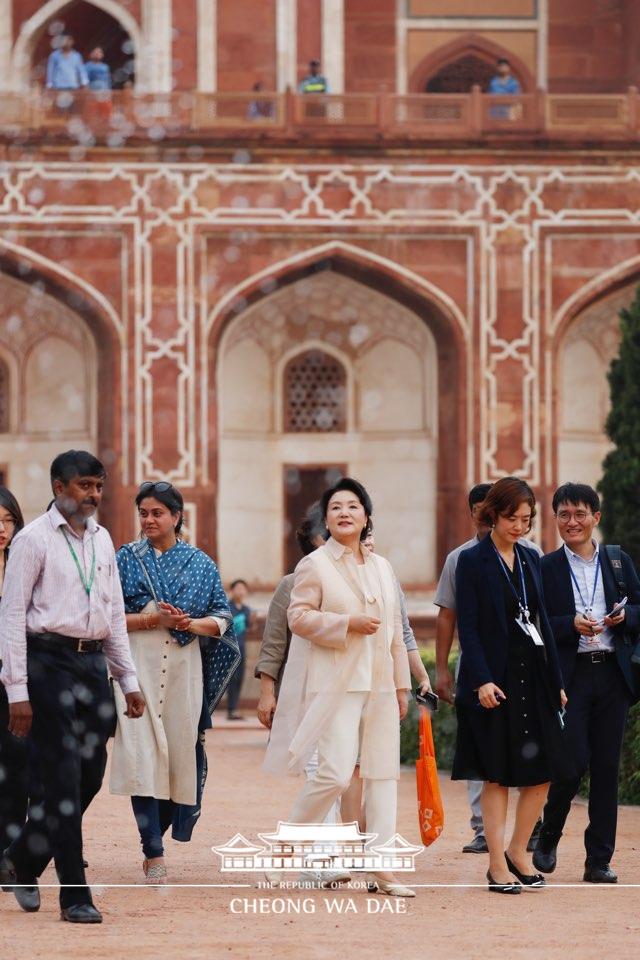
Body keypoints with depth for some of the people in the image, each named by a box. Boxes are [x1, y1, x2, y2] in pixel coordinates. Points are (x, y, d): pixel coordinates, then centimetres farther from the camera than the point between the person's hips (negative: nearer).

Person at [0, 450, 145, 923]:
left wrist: (129, 679, 15)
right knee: (64, 778, -6)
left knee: (91, 775, 8)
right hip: (49, 660, -7)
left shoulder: (102, 540, 14)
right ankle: (75, 896, -2)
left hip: (93, 662, 7)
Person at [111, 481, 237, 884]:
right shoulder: (127, 559, 8)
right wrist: (152, 619, -13)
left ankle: (156, 833, 20)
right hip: (138, 665, -2)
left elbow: (223, 617, 9)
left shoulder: (201, 564, 11)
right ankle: (154, 855, -14)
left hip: (186, 666, 2)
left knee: (181, 749, 1)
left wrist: (194, 624, -11)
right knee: (142, 752, -12)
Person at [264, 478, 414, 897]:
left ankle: (382, 868, 4)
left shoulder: (382, 567, 17)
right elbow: (299, 617, -8)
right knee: (336, 773, -14)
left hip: (380, 685, 6)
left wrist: (402, 685, 16)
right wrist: (349, 623, -17)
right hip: (336, 685, -6)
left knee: (383, 774, 2)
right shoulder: (314, 565, -1)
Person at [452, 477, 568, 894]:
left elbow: (542, 621, 14)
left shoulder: (531, 559, 12)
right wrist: (481, 681, -19)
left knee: (542, 773, 3)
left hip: (534, 677, 6)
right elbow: (468, 627, -10)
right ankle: (498, 865, 5)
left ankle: (518, 851, 18)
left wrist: (556, 682, 11)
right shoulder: (473, 561, -5)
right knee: (497, 776, -1)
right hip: (495, 681, -6)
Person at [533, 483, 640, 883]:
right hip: (569, 677, -3)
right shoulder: (546, 568, 2)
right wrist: (572, 625, -17)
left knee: (607, 767, 2)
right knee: (574, 762, -10)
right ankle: (548, 839, 14)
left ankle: (599, 859, 8)